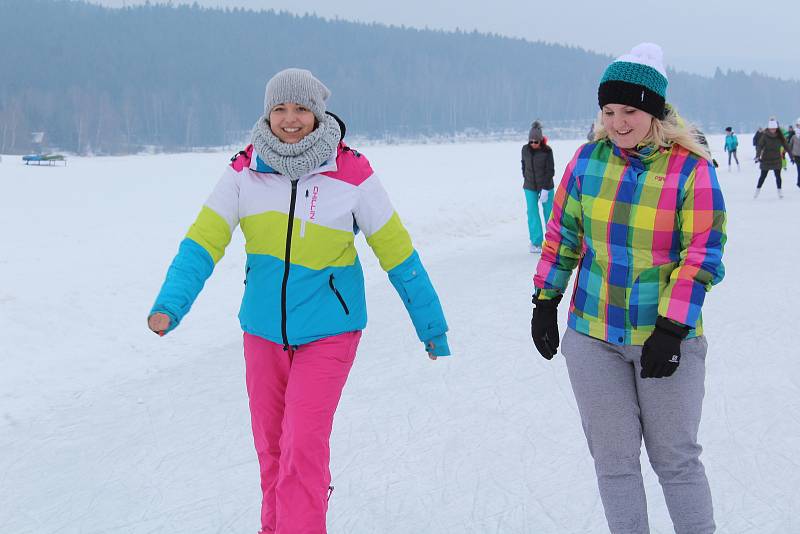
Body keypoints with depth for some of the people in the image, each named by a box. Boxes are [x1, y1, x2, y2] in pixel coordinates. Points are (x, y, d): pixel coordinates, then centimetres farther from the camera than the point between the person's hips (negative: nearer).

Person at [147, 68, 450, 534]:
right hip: (263, 329, 3)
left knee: (303, 446, -14)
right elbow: (204, 239, -9)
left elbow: (397, 251, -4)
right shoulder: (245, 171, -4)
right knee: (270, 443, 15)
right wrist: (171, 304, -24)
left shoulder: (352, 174, -11)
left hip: (328, 330, -3)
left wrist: (432, 325, 1)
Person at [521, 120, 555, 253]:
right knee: (532, 213, -3)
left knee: (548, 212, 7)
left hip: (546, 186, -2)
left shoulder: (547, 150, -13)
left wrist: (545, 189, -18)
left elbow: (550, 170, -13)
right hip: (530, 187, 2)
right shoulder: (525, 149, -3)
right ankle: (536, 242, 1)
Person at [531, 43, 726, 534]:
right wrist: (546, 302, 9)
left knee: (676, 458, 6)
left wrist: (671, 330, -18)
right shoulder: (588, 159, 1)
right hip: (593, 333, 3)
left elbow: (702, 254, -13)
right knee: (613, 458, 10)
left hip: (665, 338, -3)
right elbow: (563, 232, 9)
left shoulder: (691, 169, -11)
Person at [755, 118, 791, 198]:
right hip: (766, 160, -2)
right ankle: (757, 190, 20)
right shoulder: (765, 136, -12)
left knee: (778, 175, 2)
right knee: (763, 176, 5)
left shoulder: (779, 136, -4)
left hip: (777, 160, 2)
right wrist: (758, 156, -33)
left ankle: (779, 191, 15)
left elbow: (785, 146, 2)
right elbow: (760, 146, -18)